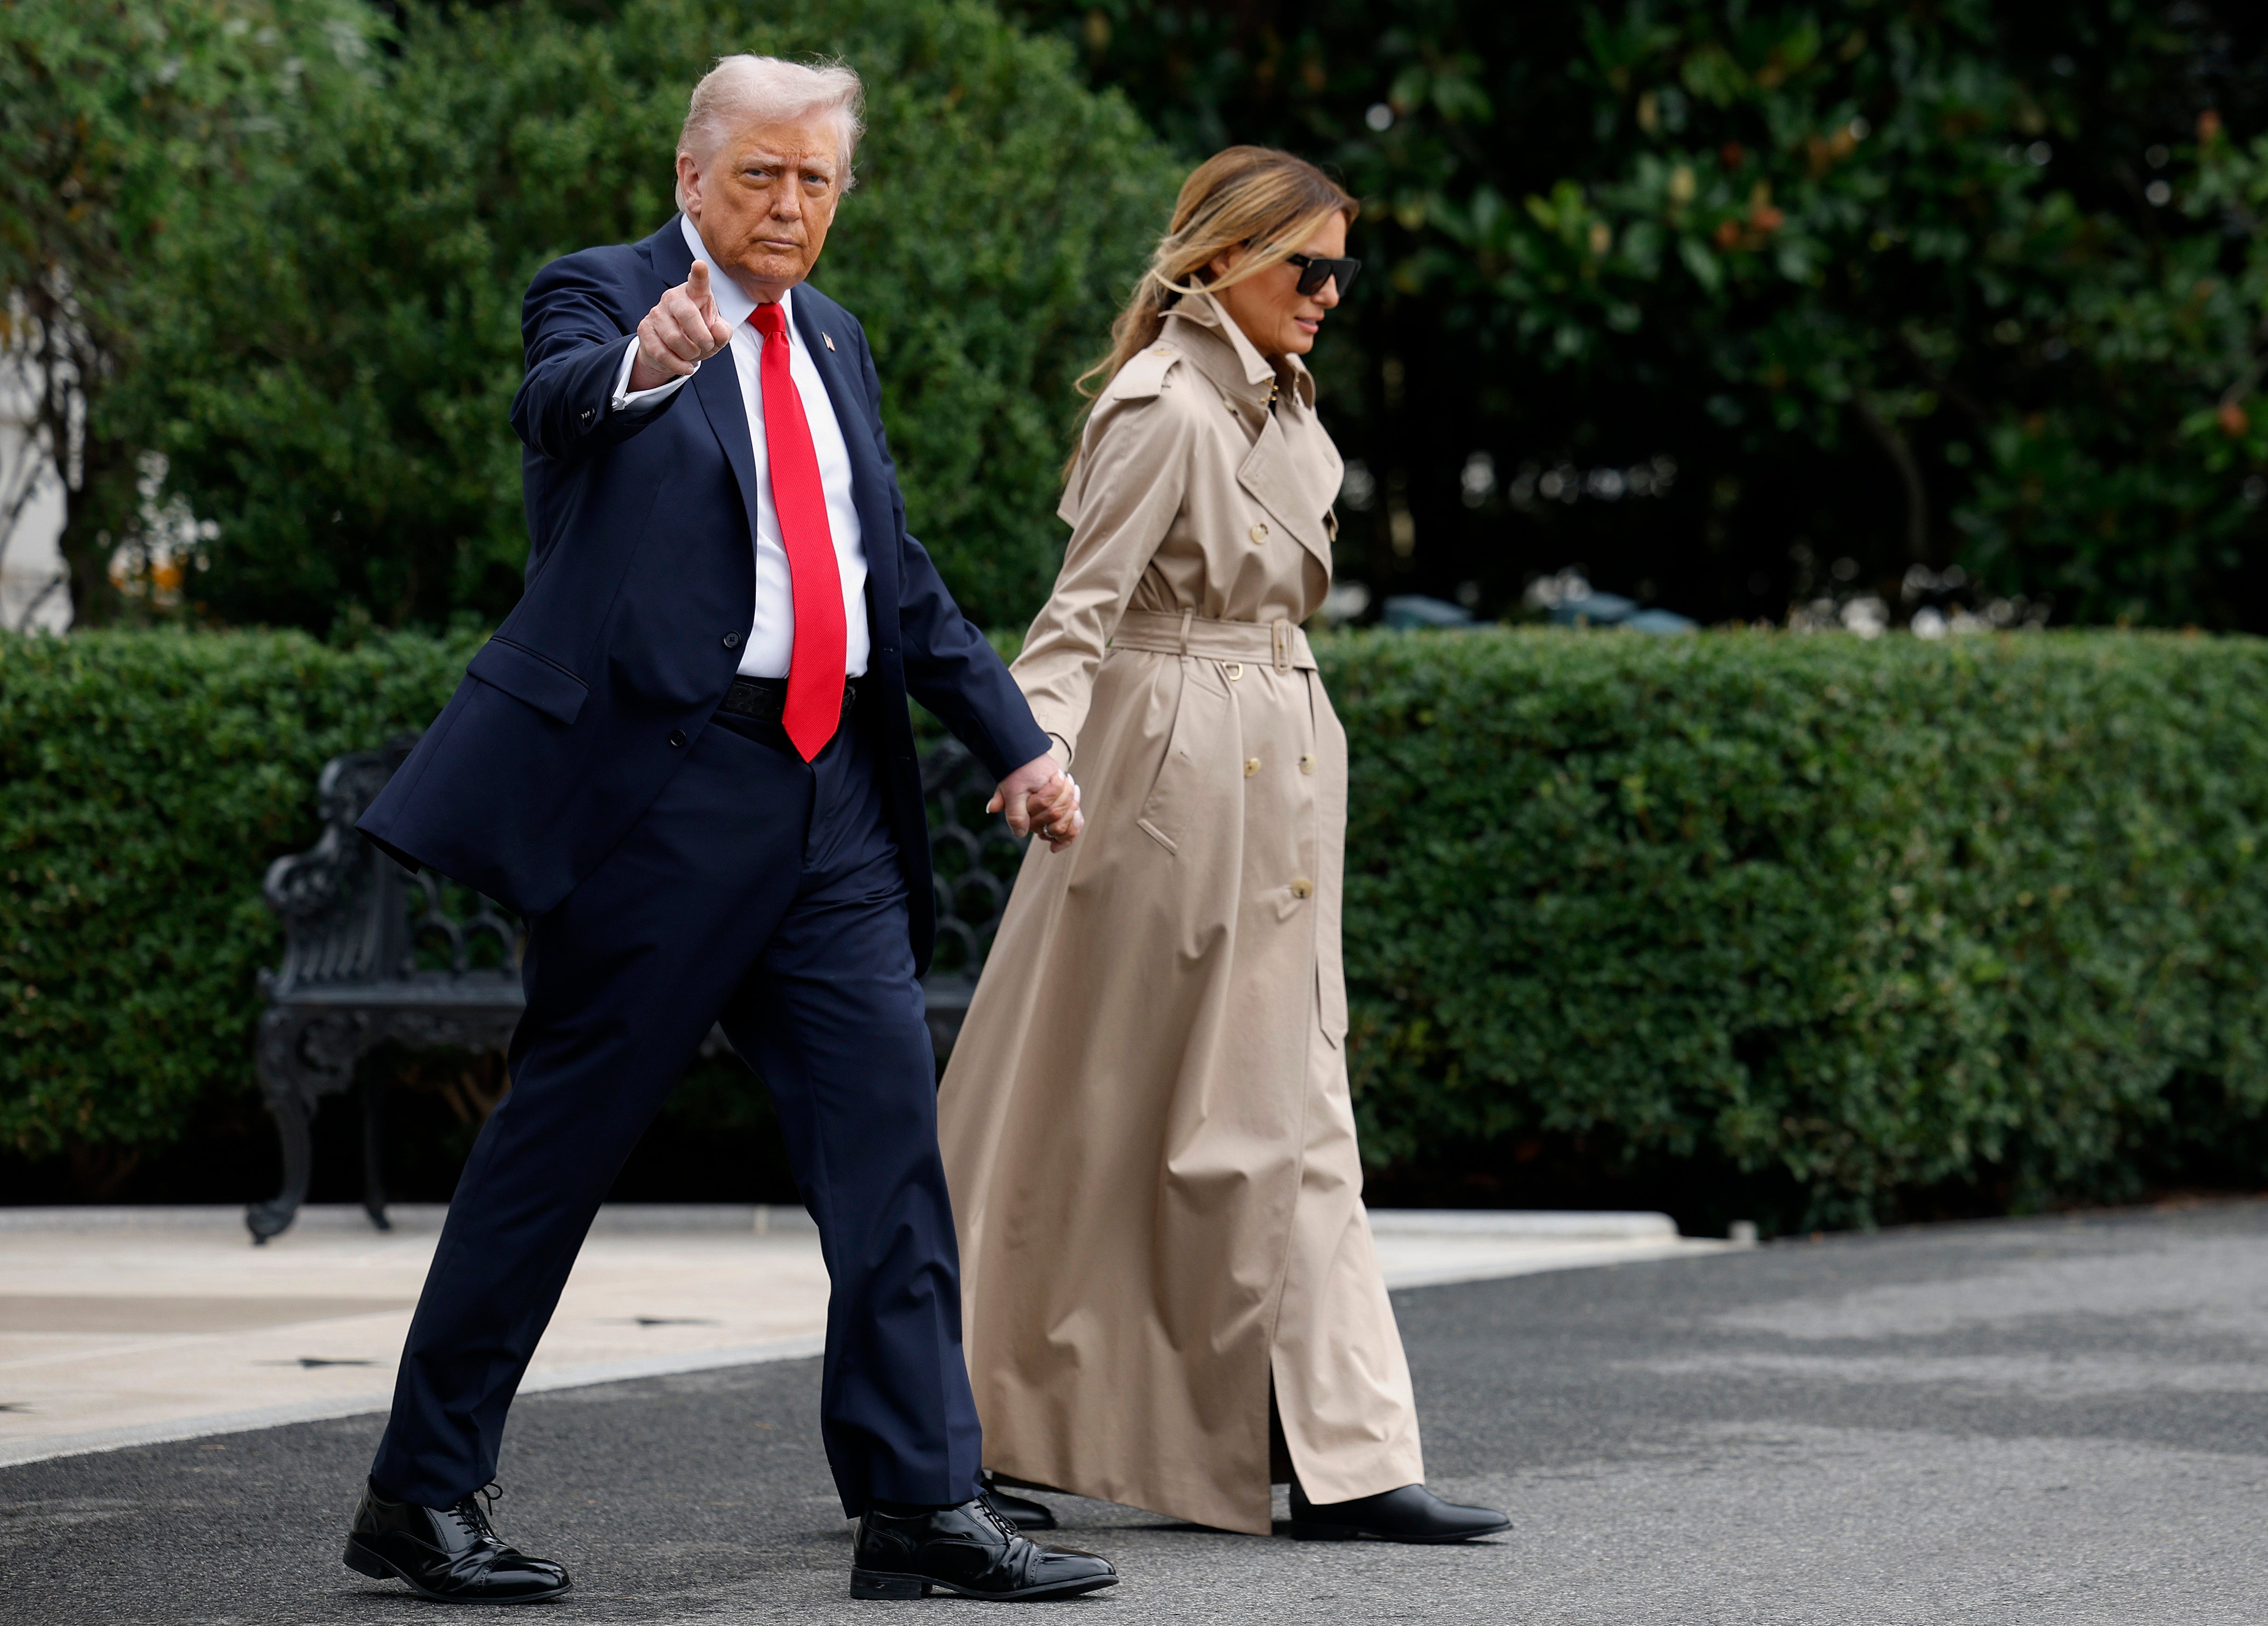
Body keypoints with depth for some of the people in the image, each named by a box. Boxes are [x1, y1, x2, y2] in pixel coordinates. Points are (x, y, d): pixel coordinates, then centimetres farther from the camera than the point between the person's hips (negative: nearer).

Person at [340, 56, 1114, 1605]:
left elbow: (899, 576, 26)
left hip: (831, 799, 7)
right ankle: (422, 1493, 9)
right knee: (564, 1135, -1)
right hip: (664, 781, -7)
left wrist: (1015, 738, 20)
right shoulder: (603, 294, -3)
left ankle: (923, 1503, 2)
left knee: (890, 1133, 0)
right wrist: (646, 361, -50)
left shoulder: (835, 343, 19)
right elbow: (561, 402, -27)